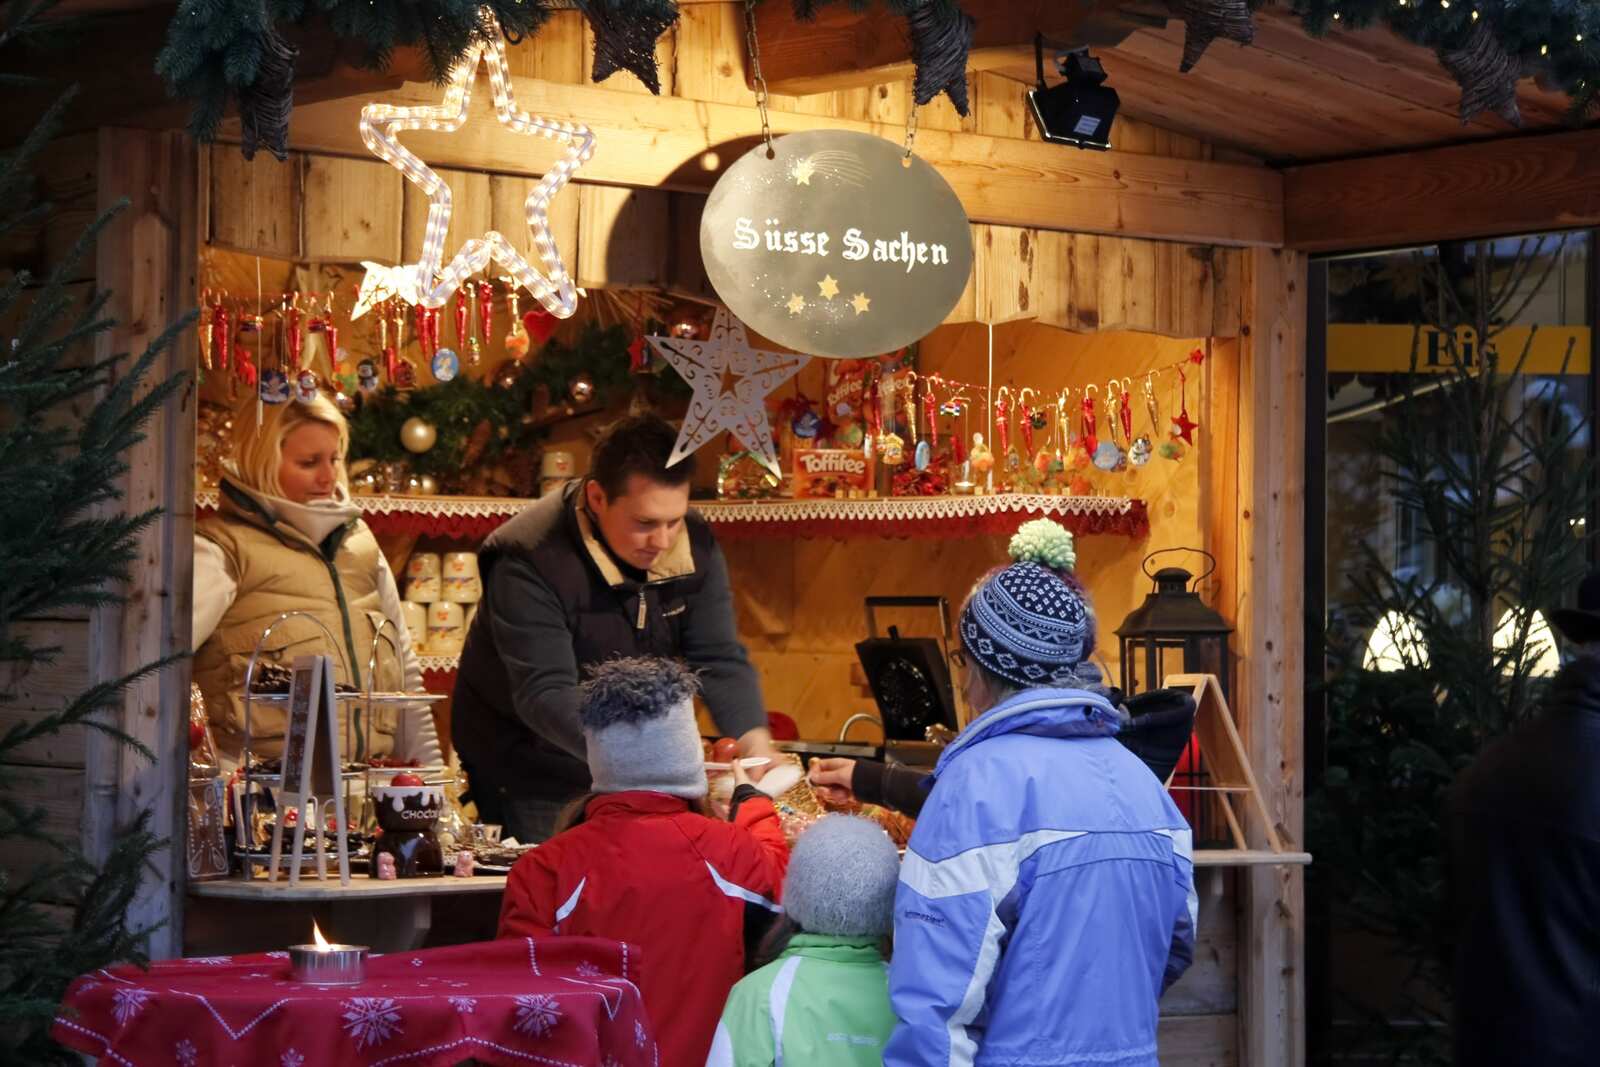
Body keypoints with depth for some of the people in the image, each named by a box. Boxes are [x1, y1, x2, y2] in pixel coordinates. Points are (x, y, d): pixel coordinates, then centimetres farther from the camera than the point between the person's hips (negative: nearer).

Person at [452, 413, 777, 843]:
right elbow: (544, 693, -33)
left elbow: (720, 659, -10)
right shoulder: (529, 562, -27)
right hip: (533, 781, -5)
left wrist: (754, 740, -30)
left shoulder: (695, 546, -8)